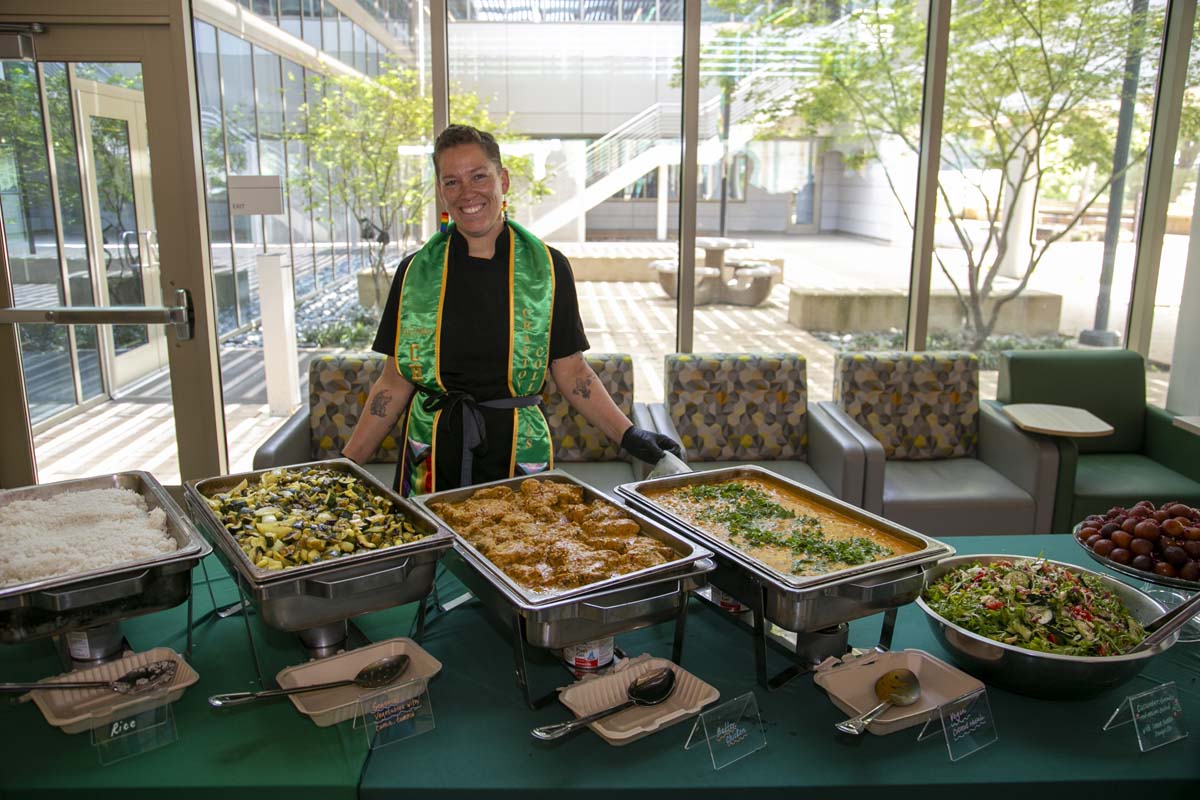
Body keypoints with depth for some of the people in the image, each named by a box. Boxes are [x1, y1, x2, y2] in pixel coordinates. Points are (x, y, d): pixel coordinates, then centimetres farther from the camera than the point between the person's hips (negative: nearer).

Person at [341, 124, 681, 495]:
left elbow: (571, 373, 3)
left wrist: (628, 435, -7)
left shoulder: (549, 268, -1)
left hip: (517, 454, 0)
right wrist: (347, 463, -1)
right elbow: (395, 383, 4)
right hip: (433, 458, 1)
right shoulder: (415, 273, 1)